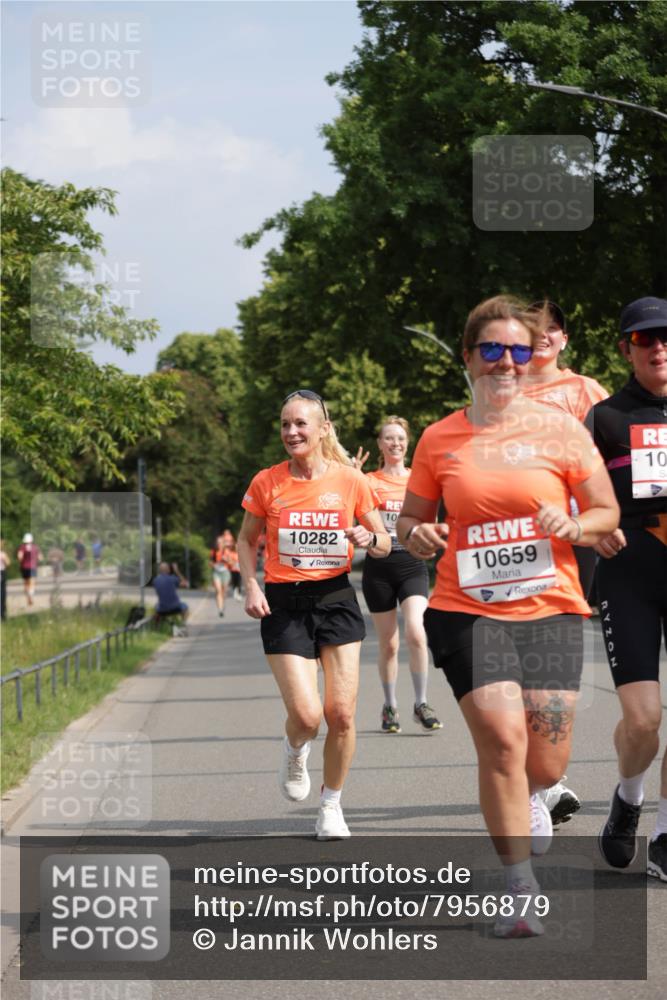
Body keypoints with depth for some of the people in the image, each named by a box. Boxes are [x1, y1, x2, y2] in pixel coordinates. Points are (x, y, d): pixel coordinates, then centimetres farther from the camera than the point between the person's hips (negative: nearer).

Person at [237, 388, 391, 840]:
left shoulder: (350, 480, -2)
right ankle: (295, 752, 26)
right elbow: (247, 540, 11)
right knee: (306, 714, -12)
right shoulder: (267, 483, -2)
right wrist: (252, 587, -5)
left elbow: (384, 544, 7)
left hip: (336, 599, 1)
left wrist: (369, 538, -16)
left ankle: (332, 805, 18)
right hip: (284, 603, -1)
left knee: (342, 713, -4)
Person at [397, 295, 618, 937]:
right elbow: (410, 519, 14)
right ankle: (520, 890, -3)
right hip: (467, 610, 0)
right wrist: (416, 535, -9)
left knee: (545, 765, 0)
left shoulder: (559, 429, 2)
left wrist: (573, 526, -14)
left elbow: (607, 512, 7)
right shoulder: (439, 439, 4)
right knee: (501, 738, -17)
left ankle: (526, 795, 41)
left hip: (550, 609, 1)